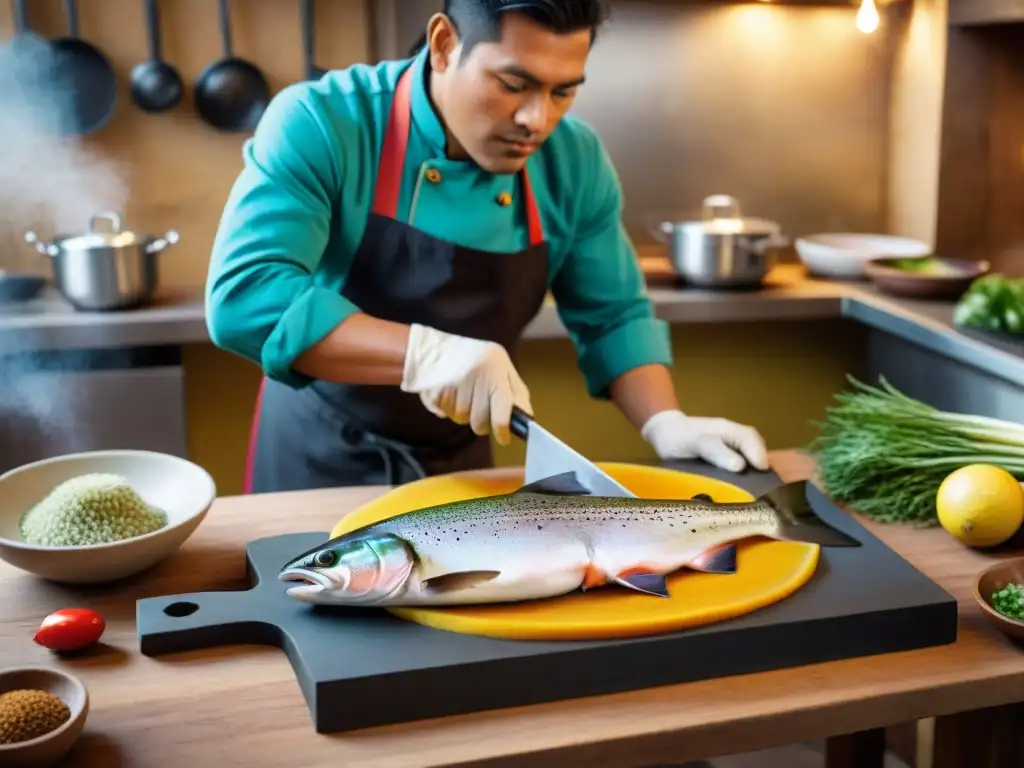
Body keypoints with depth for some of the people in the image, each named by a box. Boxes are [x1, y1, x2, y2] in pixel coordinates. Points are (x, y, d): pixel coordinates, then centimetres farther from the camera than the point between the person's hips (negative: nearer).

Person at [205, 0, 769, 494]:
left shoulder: (574, 162, -10)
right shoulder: (319, 125, -23)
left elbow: (611, 316, 0)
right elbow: (242, 297, -33)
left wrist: (665, 423, -16)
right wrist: (422, 353, -43)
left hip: (460, 461, 4)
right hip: (321, 458, -3)